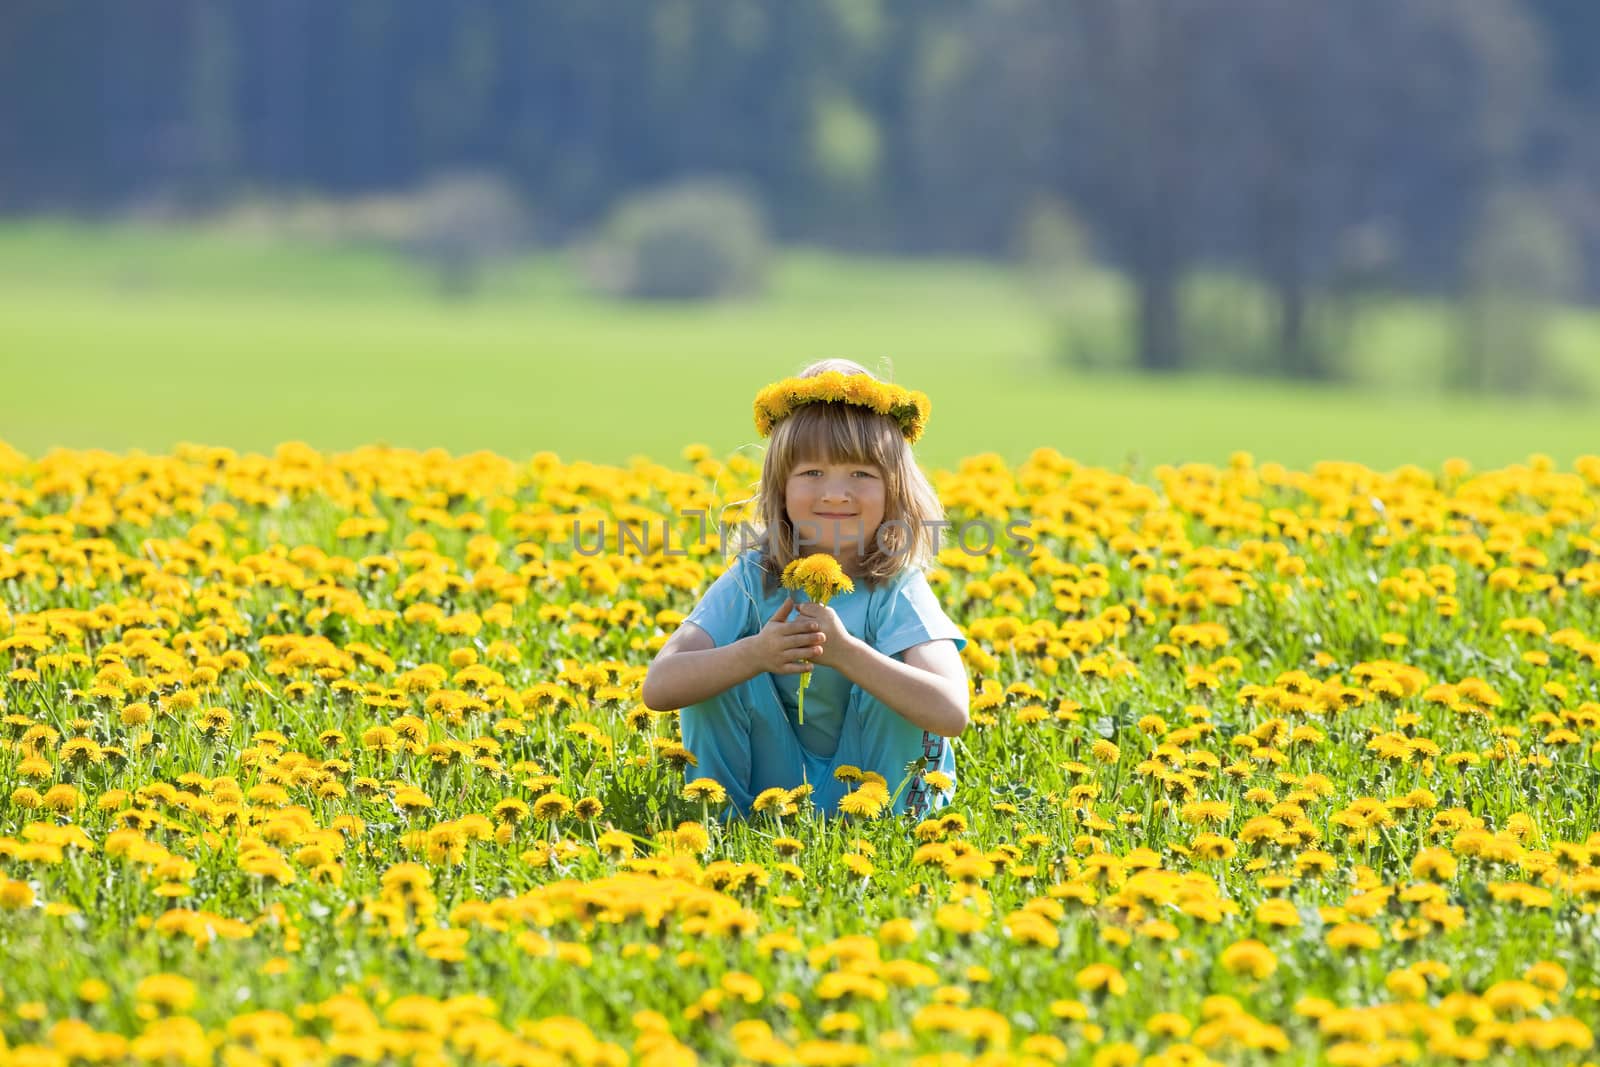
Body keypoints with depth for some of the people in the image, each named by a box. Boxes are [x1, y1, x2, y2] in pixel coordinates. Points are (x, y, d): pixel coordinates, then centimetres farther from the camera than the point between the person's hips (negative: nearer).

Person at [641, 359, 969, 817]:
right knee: (720, 664, -19)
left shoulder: (898, 591, -18)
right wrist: (755, 654, -40)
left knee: (893, 667, -26)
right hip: (772, 786, 1)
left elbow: (951, 713, -33)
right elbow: (658, 687, -23)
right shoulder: (752, 580, -12)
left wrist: (844, 651, -43)